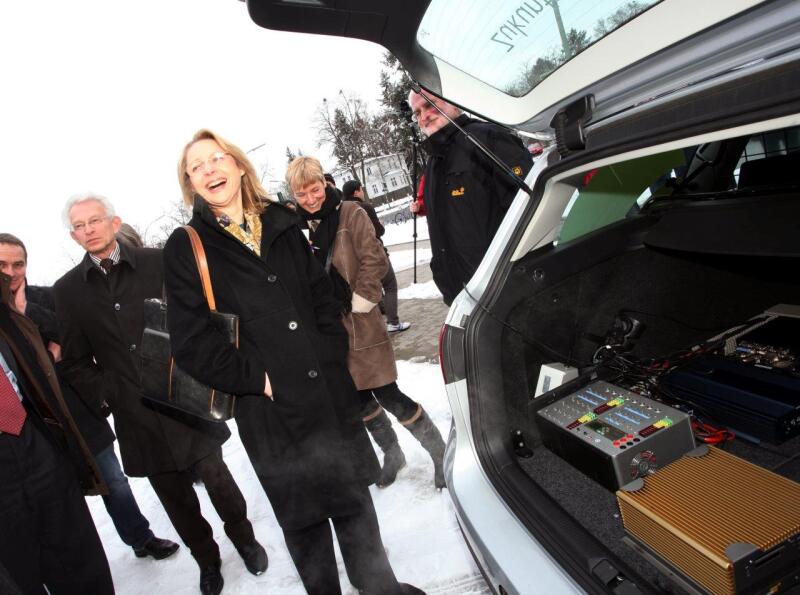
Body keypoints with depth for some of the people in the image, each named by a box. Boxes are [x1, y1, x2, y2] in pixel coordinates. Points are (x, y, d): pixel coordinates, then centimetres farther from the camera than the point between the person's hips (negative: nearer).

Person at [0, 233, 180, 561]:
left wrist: (28, 310, -19)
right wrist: (47, 355, -18)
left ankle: (141, 539, 32)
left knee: (114, 482, 13)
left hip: (80, 412, 1)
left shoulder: (48, 297, 1)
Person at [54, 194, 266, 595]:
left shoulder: (157, 263, -4)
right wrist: (105, 396, -8)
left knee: (217, 479, 10)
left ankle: (244, 539, 37)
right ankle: (207, 560, 38)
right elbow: (76, 362, 5)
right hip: (136, 417, 2)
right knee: (176, 499, 15)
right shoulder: (67, 290, 3)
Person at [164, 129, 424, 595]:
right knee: (303, 518, 13)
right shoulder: (186, 248, -2)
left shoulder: (282, 225, 10)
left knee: (354, 502, 17)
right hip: (270, 412, -3)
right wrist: (256, 378, -13)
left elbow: (323, 298, 11)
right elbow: (191, 343, -8)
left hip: (331, 395, 4)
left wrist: (331, 359, 0)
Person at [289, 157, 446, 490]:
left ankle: (439, 453, 16)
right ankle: (391, 454, 36)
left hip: (360, 324, -4)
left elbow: (375, 261, -10)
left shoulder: (350, 214, -6)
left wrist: (357, 302, -11)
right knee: (360, 398, 15)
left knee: (388, 396, -3)